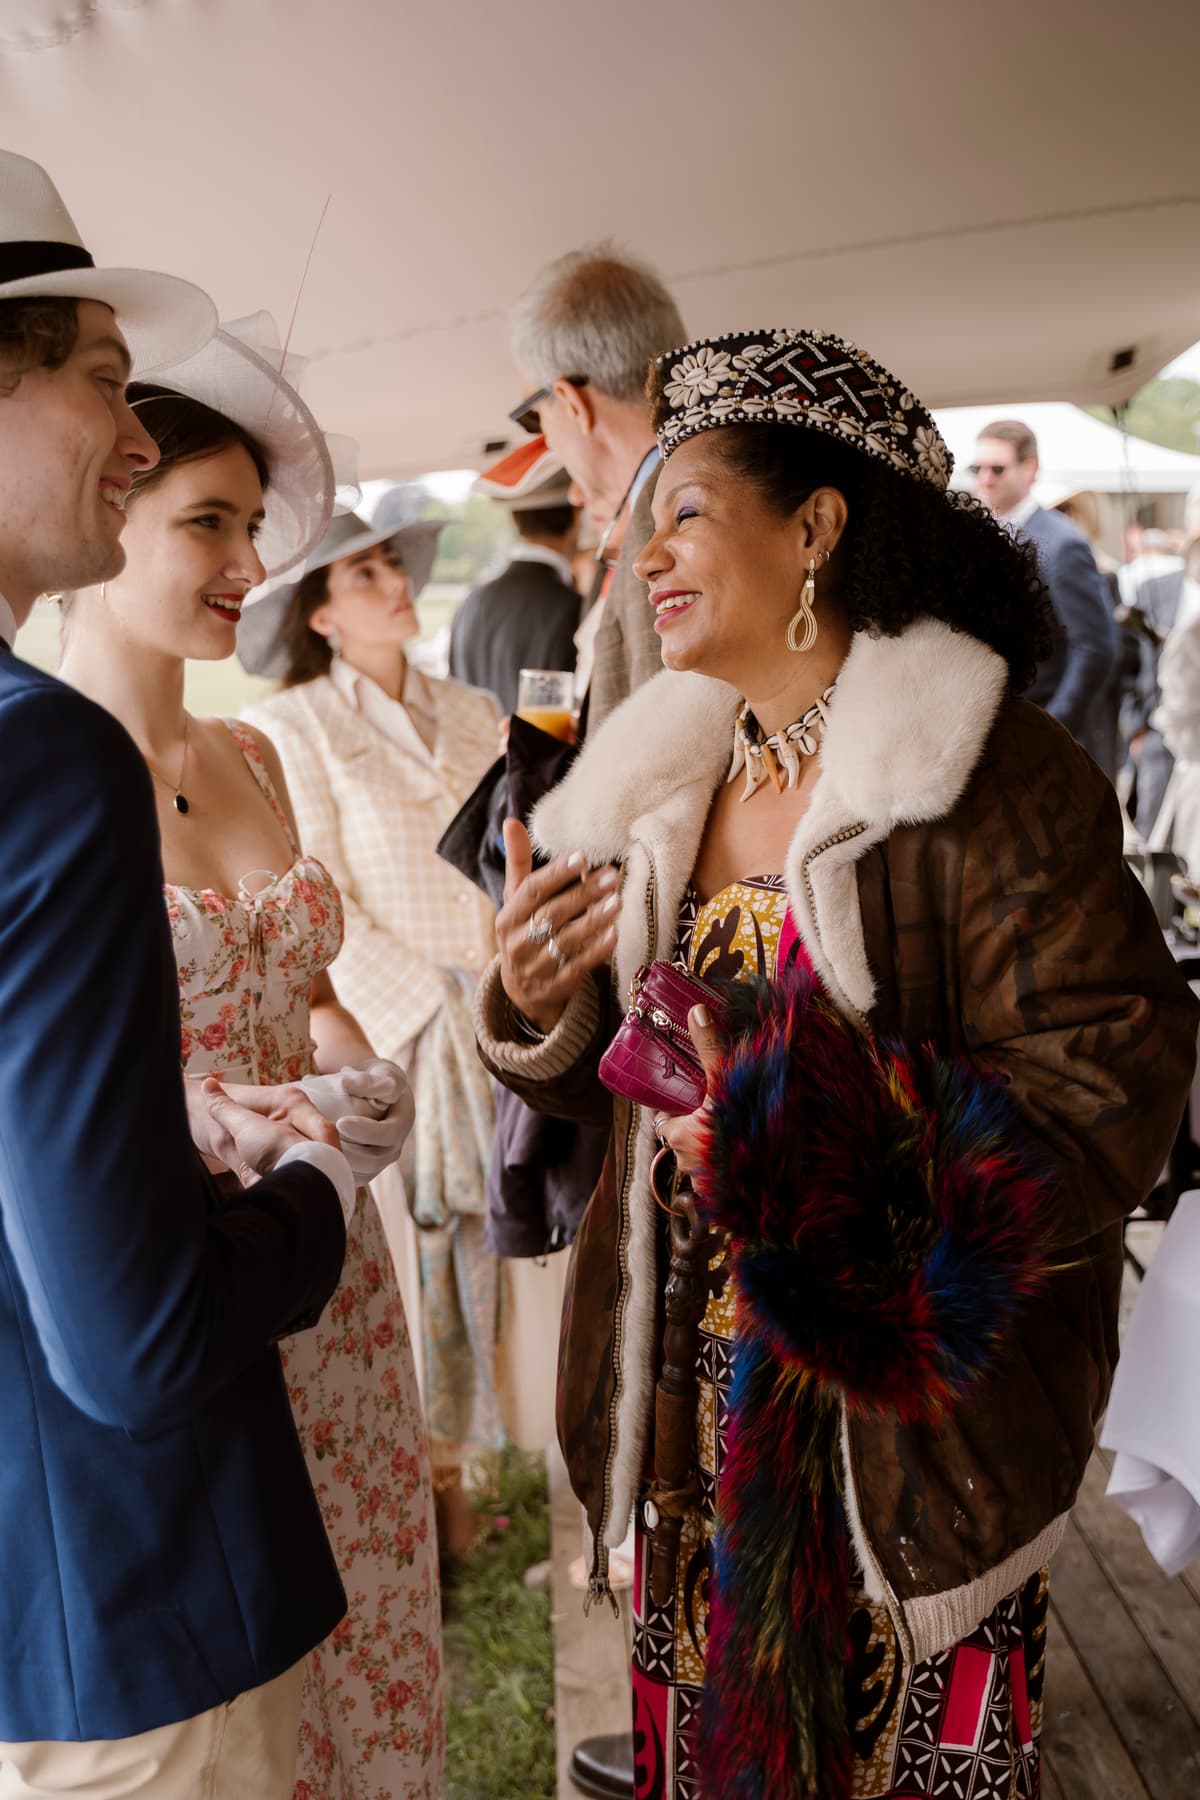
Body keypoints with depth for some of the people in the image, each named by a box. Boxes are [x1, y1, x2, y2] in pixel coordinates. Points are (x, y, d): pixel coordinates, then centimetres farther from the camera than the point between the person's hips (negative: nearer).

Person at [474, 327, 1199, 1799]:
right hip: (695, 1398, 5)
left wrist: (798, 1133, -28)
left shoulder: (990, 776, -16)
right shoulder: (665, 777, 3)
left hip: (911, 1425, -5)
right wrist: (539, 1010, -12)